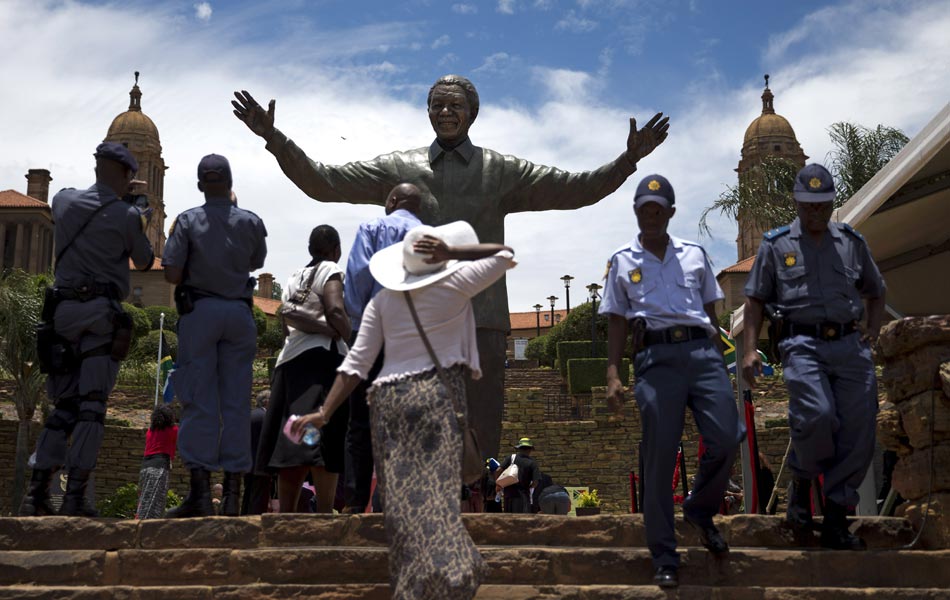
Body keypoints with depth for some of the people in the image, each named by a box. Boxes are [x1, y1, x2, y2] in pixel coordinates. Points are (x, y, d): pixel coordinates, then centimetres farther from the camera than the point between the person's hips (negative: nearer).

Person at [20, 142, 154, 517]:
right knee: (92, 406, -5)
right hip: (103, 313, -5)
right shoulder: (127, 216, -2)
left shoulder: (63, 201, 9)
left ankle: (36, 494, 2)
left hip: (62, 311, 5)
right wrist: (142, 224, 29)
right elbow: (144, 263, 13)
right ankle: (75, 498, -11)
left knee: (64, 406, 10)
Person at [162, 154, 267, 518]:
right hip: (240, 312, 2)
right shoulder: (251, 223, 4)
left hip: (199, 310, -2)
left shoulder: (188, 221, -4)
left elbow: (171, 275, -7)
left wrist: (194, 268, 12)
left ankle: (200, 490, -3)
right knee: (236, 402, 5)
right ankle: (233, 492, 6)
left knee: (199, 401, 0)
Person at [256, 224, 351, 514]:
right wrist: (349, 341, -5)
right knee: (324, 444, -14)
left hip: (289, 359, 7)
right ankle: (325, 512, -21)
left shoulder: (294, 278, 22)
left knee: (293, 444, 7)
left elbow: (286, 323, 16)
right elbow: (335, 310, -15)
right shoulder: (330, 270, 1)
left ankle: (286, 513, 7)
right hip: (322, 356, -7)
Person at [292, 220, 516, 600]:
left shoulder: (384, 299, 8)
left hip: (387, 399, 4)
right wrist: (452, 252, 0)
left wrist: (324, 413, 6)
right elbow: (505, 254, 11)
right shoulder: (455, 285, -1)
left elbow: (356, 363, 3)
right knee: (437, 490, -8)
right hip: (437, 394, -3)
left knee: (403, 497, 4)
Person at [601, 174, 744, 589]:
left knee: (726, 439, -11)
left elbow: (711, 311, 19)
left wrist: (719, 361, 13)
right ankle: (664, 560, 5)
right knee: (659, 457, -4)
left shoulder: (694, 254, 18)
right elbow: (616, 322, 11)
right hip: (656, 357, -2)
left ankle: (700, 511, 20)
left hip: (702, 350, 2)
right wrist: (612, 376, 2)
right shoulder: (622, 261, 14)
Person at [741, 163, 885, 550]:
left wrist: (873, 327, 10)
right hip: (803, 344, -3)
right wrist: (750, 349, -1)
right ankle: (801, 483, 5)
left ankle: (836, 520, 7)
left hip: (850, 345, 4)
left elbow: (875, 291, 28)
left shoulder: (852, 242, 17)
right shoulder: (775, 245, 8)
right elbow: (755, 300, 9)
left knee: (859, 427, -5)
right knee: (817, 415, -26)